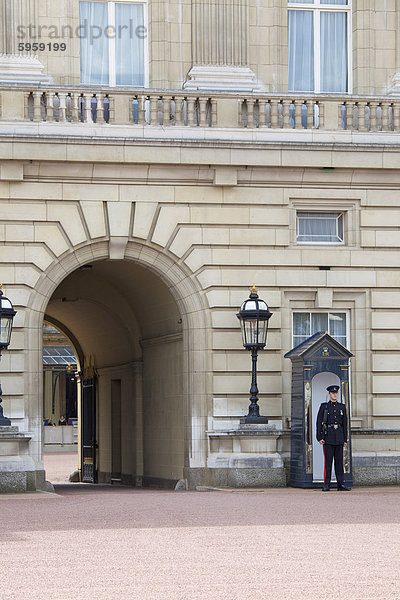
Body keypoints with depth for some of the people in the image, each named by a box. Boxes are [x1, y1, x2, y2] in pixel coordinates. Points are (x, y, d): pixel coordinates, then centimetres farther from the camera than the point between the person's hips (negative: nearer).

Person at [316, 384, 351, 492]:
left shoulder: (342, 407, 13)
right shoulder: (324, 406, 3)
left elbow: (345, 423, 14)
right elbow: (319, 422, 1)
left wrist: (345, 439, 9)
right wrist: (320, 437, -8)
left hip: (339, 435, 3)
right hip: (328, 436, -3)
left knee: (339, 461, 3)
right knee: (328, 461, -5)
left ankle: (341, 484, 5)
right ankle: (326, 485, -3)